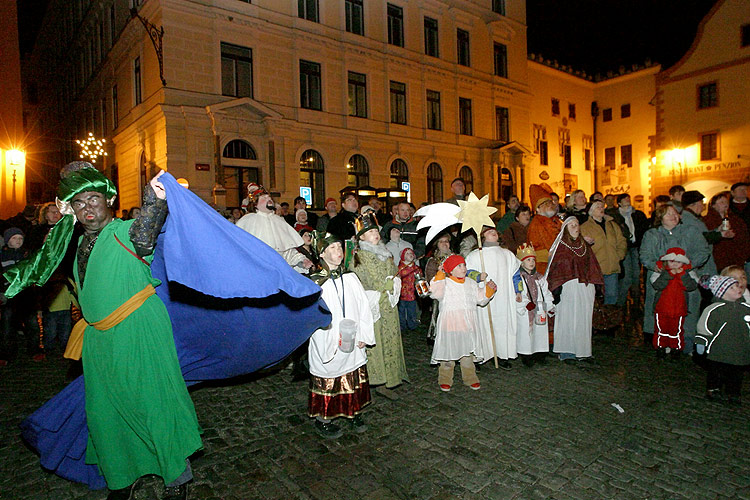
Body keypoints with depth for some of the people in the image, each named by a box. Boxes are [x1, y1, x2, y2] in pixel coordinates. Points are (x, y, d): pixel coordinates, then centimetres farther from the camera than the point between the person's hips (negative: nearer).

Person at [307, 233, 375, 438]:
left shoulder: (350, 278, 2)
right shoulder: (315, 282, -12)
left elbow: (364, 307, 4)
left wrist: (363, 335, -2)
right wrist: (333, 337, -20)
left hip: (353, 344, 4)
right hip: (328, 345, -4)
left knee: (355, 380, 16)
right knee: (327, 381, 9)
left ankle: (355, 414, 36)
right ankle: (323, 420, 28)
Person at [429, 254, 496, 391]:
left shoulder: (471, 283, 13)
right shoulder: (445, 283, -4)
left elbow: (480, 298, 18)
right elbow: (435, 292, -23)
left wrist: (489, 289, 3)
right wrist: (440, 275, -24)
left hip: (467, 324, 4)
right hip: (449, 323, -4)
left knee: (467, 353, 12)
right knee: (448, 351, 4)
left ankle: (470, 378, 28)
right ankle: (445, 380, 20)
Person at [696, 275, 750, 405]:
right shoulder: (715, 309, -11)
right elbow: (705, 327, -6)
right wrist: (701, 342, -7)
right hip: (718, 352, -4)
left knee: (736, 374, 13)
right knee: (715, 372, 8)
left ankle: (733, 393, 28)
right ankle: (713, 389, 25)